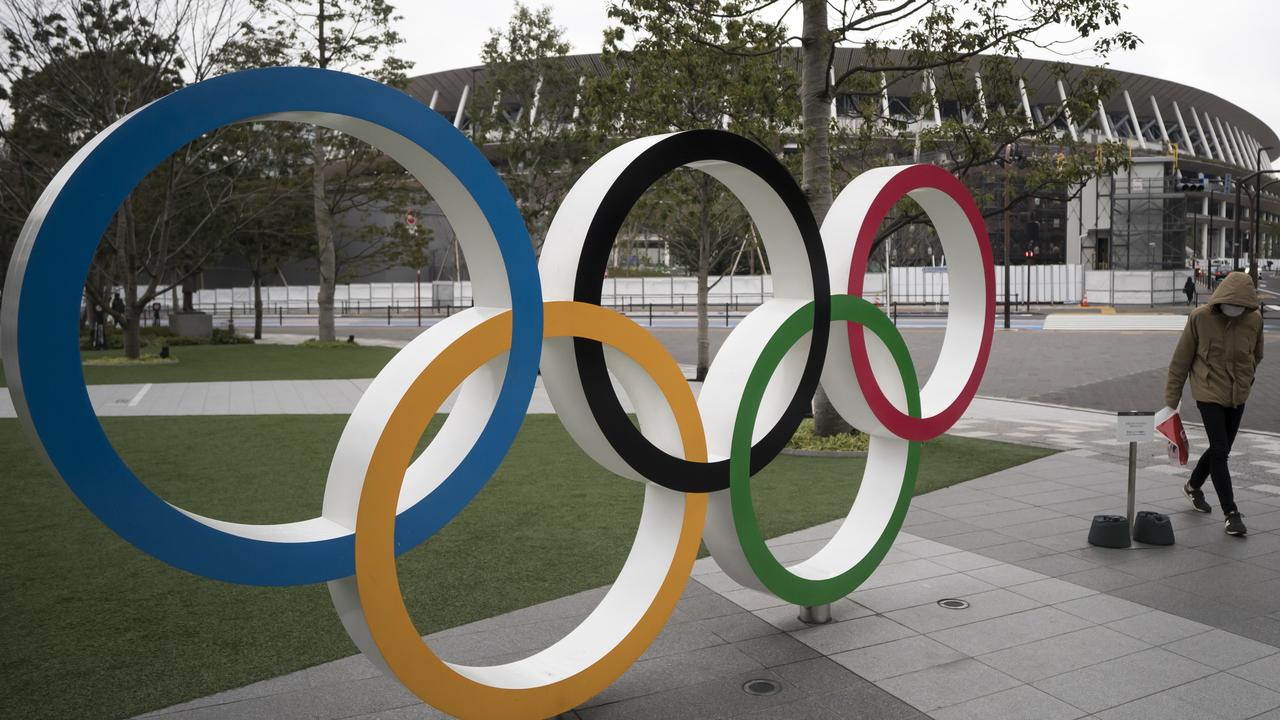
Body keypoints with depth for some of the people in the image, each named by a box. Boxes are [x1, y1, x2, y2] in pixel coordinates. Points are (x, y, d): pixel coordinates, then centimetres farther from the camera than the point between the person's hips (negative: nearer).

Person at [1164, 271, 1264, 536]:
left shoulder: (1255, 319, -7)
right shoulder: (1200, 317, -15)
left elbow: (1256, 355, 13)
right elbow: (1181, 360, -7)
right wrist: (1171, 399, -5)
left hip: (1238, 395, 4)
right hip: (1209, 392, -4)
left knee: (1221, 449, 15)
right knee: (1220, 451, -9)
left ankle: (1193, 487, 40)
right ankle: (1231, 513, -1)